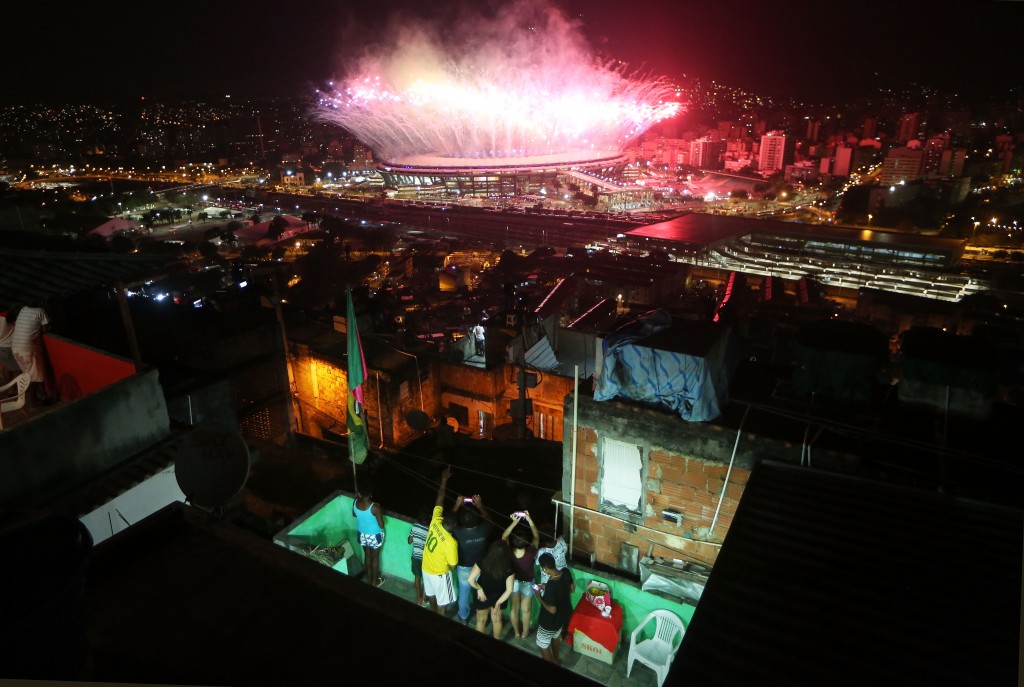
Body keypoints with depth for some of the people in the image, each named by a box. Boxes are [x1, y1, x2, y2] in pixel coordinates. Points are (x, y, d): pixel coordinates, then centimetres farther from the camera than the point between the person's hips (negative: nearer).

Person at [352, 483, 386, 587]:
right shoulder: (375, 507, -34)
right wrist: (380, 513, -8)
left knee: (367, 555, 26)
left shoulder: (355, 503, -19)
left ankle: (369, 578, 44)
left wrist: (358, 497, 9)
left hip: (362, 534, 5)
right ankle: (374, 581, 36)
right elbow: (381, 525, -24)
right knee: (375, 557, 19)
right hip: (374, 536, -4)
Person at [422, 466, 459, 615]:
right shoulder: (451, 543, -35)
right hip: (439, 574, -7)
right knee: (442, 601, 17)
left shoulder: (435, 522, -21)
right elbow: (452, 566, -22)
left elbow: (439, 499, -13)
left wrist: (444, 479, -8)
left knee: (431, 594, 30)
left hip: (426, 568, 7)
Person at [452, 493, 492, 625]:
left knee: (464, 593, 21)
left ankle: (464, 617, 41)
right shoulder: (483, 531, -28)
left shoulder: (458, 533, -31)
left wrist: (457, 505, -11)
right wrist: (479, 506, -6)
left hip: (464, 568, -1)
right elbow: (487, 520, -3)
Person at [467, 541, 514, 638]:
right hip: (499, 597, 1)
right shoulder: (508, 567, -26)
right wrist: (498, 603, -16)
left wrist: (479, 589, -14)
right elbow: (509, 590, -24)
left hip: (483, 595, -1)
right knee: (497, 620, 27)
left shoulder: (483, 562, -30)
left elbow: (471, 580, -29)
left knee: (481, 620, 24)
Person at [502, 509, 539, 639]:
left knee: (514, 609, 24)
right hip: (527, 584, -1)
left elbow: (504, 536, -16)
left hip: (513, 582, 1)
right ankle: (525, 632, 43)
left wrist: (514, 522, -23)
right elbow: (536, 537, -19)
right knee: (526, 610, 22)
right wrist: (530, 520, -23)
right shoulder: (530, 553, -35)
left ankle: (517, 632, 44)